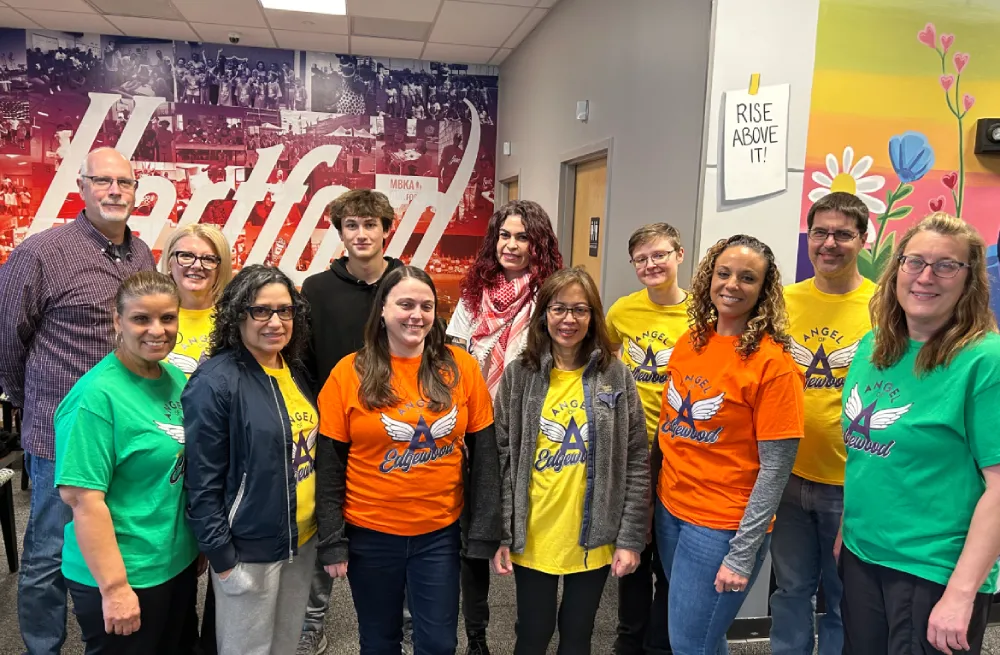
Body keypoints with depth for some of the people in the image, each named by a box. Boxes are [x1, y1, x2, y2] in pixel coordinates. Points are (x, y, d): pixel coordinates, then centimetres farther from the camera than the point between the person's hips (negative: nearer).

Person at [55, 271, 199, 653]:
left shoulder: (176, 379, 2)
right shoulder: (97, 396, -20)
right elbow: (83, 498, -22)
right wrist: (114, 586, -21)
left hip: (179, 562, 7)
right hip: (125, 575, -7)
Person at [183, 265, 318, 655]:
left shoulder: (297, 372, 4)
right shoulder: (215, 382, -18)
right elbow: (203, 482, -17)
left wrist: (324, 528, 12)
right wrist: (222, 558, -16)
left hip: (304, 540, 7)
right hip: (248, 549, -7)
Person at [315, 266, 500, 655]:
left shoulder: (461, 367, -4)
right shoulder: (349, 373, -7)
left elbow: (483, 454, -1)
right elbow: (330, 466, -4)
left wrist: (486, 531, -3)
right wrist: (332, 541, -6)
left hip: (440, 533, 1)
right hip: (370, 534, 0)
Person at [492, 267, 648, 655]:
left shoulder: (615, 376, -4)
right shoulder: (519, 376, -4)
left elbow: (636, 462, -3)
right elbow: (502, 460, -2)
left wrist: (630, 537, -5)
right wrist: (500, 534, -5)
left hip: (594, 538, 0)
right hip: (532, 537, 0)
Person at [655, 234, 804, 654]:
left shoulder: (773, 363, -15)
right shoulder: (689, 342, 2)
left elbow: (774, 469, -15)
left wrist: (741, 555, -16)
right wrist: (652, 495, 8)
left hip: (723, 526, -5)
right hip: (670, 509, 6)